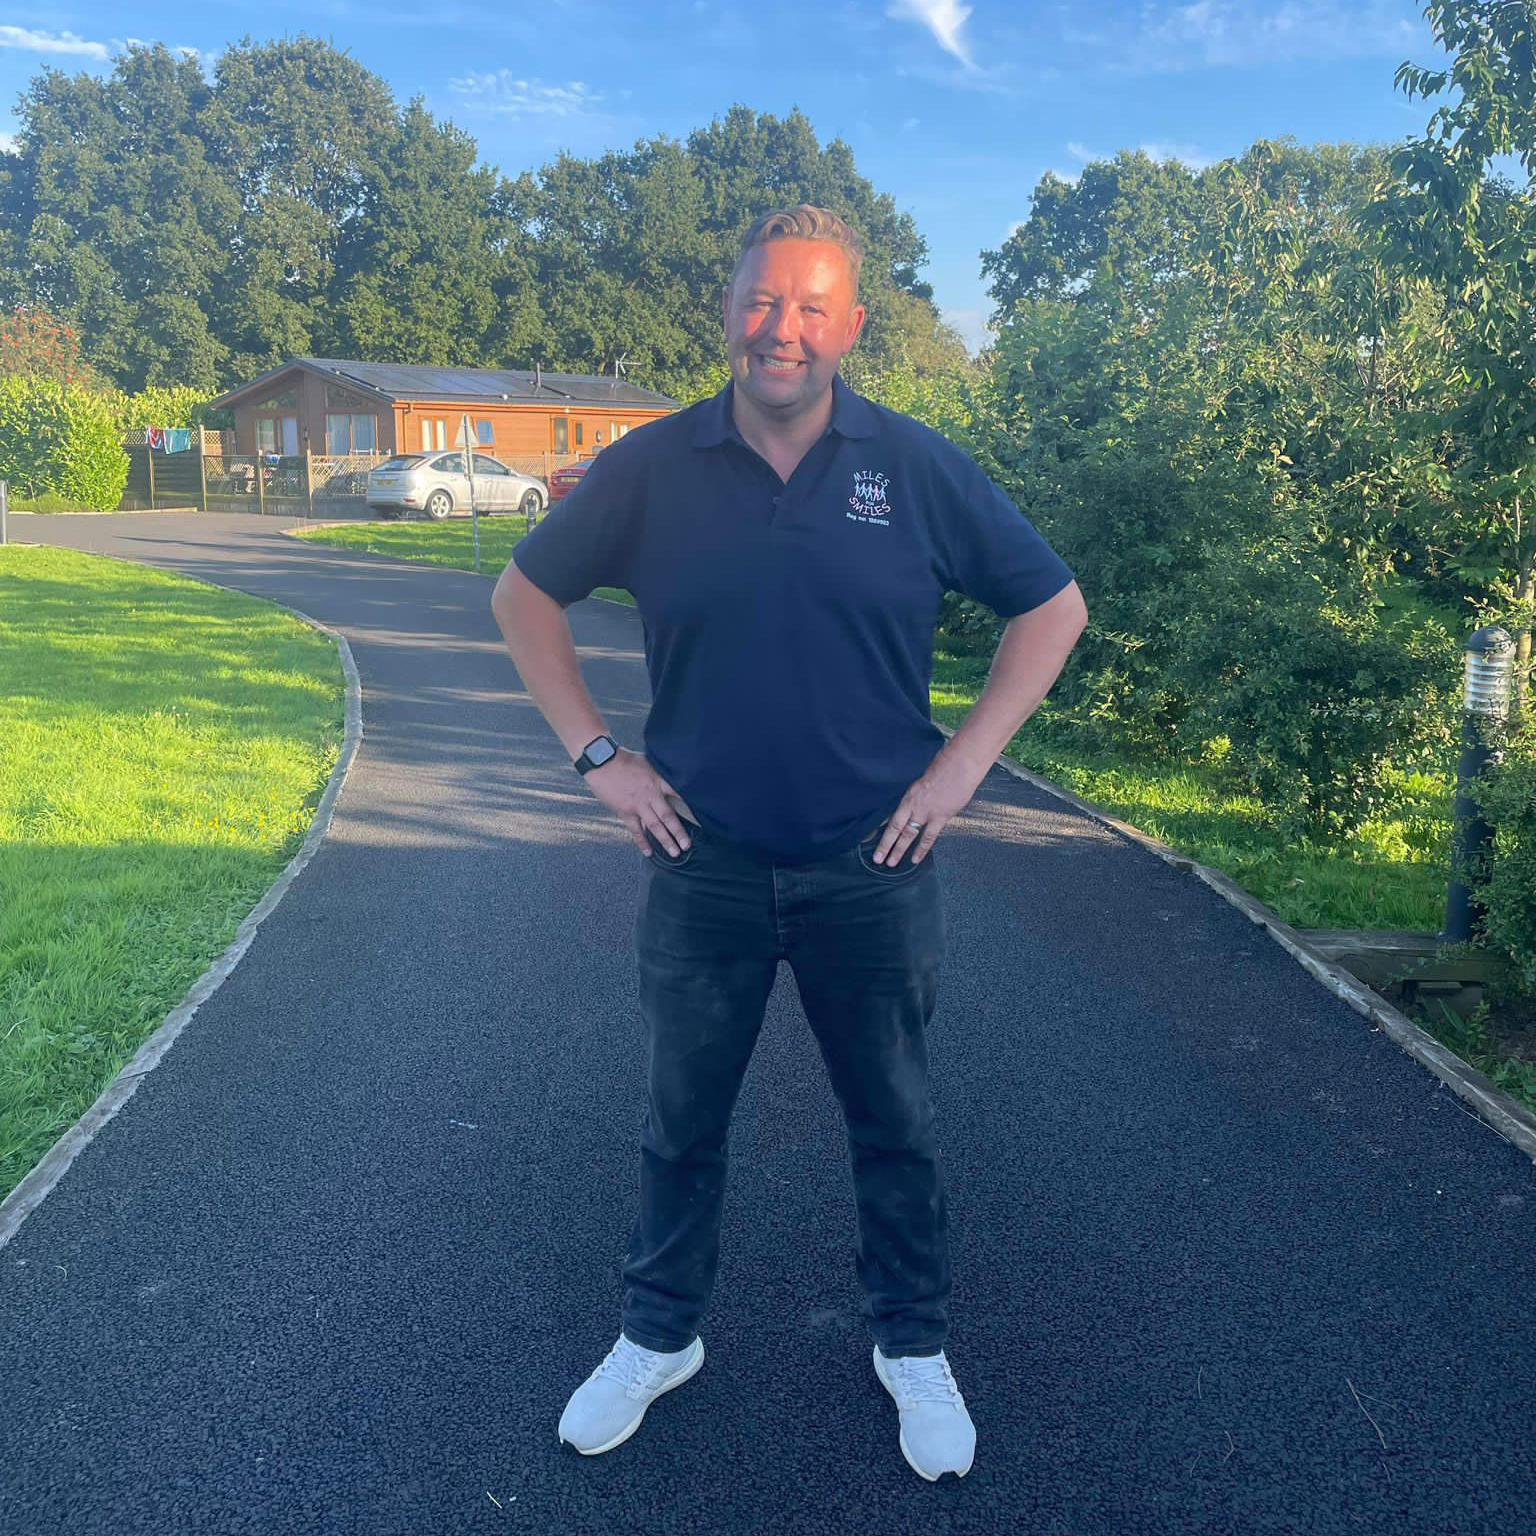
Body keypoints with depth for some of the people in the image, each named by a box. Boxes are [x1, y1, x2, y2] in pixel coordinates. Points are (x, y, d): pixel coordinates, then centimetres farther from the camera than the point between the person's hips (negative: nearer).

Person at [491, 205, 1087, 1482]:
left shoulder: (918, 468, -5)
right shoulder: (651, 468, -4)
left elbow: (1053, 607, 4)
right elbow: (525, 597, 8)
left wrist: (963, 764, -4)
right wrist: (599, 756, 0)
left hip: (872, 867, 0)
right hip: (702, 863, 1)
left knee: (894, 1125, 15)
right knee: (682, 1122, 16)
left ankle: (915, 1349, 37)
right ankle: (658, 1338, 39)